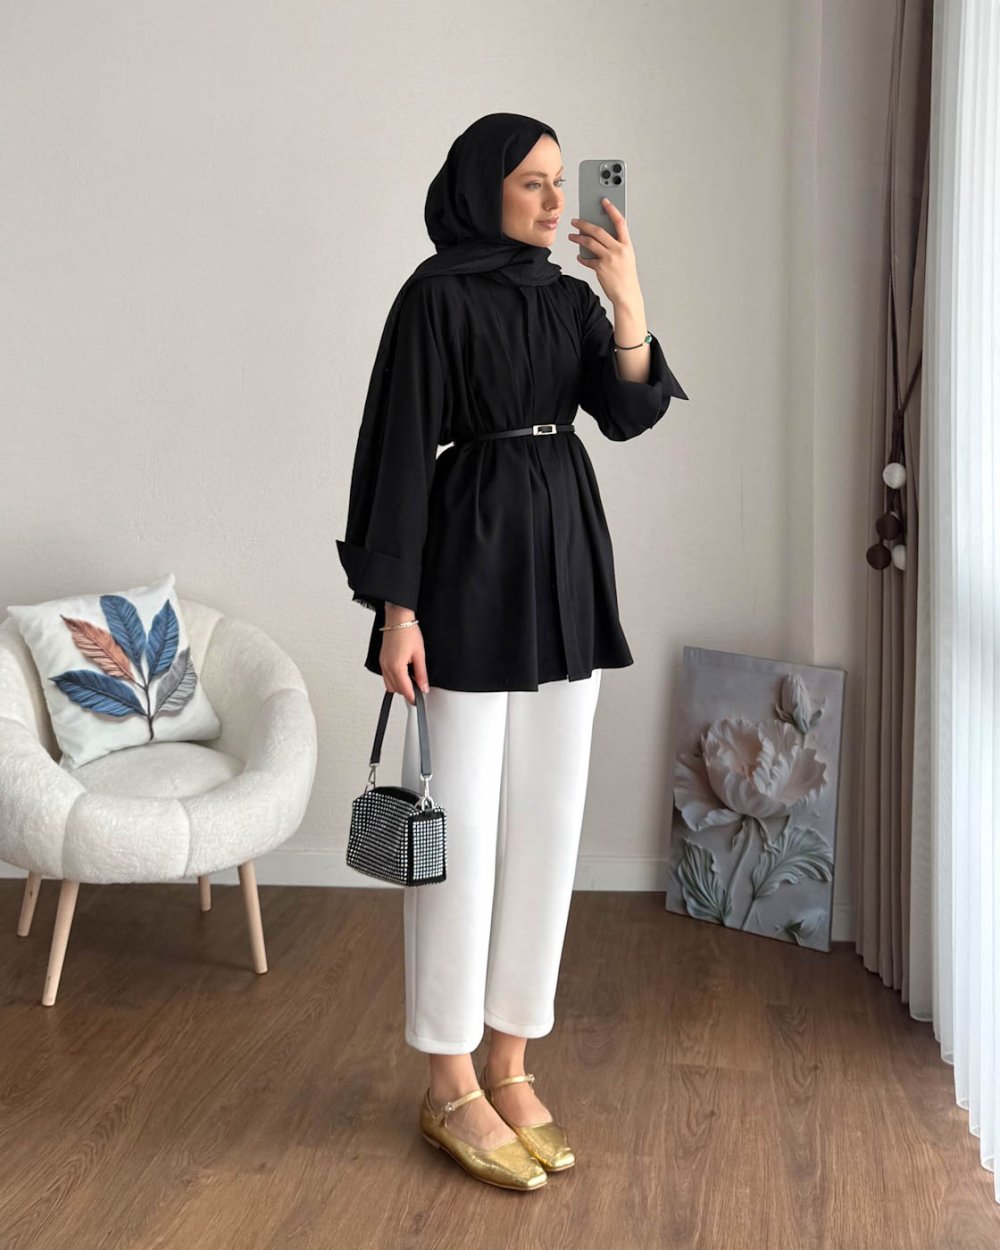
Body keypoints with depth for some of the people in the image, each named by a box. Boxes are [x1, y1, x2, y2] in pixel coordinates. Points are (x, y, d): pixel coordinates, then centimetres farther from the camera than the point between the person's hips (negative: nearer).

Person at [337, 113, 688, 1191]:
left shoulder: (568, 298, 13)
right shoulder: (436, 296, -6)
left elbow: (627, 414, 1)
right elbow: (402, 449, -11)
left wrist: (628, 299, -13)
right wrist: (396, 607, -16)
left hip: (563, 558, 7)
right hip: (469, 556, -7)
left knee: (547, 818, 8)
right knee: (462, 825, -2)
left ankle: (509, 1067, 21)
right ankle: (449, 1086, 12)